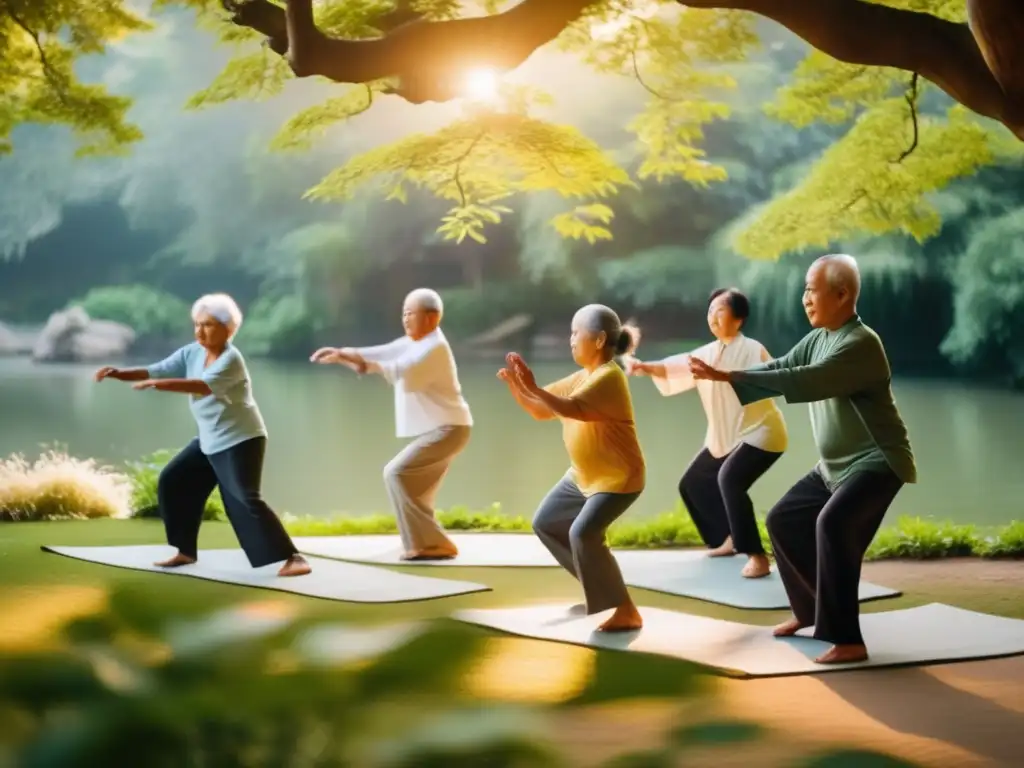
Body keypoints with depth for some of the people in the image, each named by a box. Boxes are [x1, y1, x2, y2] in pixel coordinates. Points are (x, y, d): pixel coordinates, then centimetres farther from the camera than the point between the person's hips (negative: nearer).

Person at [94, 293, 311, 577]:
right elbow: (157, 370, -4)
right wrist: (120, 373, -20)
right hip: (209, 441, 9)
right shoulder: (192, 353, 2)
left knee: (245, 500, -20)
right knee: (173, 482, 10)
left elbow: (205, 386, -39)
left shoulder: (231, 359, -22)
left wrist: (159, 385, -47)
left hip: (240, 440, -9)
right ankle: (186, 552, 21)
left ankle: (292, 558, -18)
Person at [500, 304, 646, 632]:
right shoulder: (580, 378, 6)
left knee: (582, 533, -27)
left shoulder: (609, 377, -23)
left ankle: (627, 612, -18)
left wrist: (532, 387, -39)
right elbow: (540, 411, 8)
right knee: (545, 522, 17)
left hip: (618, 478, -10)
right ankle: (597, 583, 29)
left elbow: (571, 409, -38)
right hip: (583, 476, 10)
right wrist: (515, 386, -7)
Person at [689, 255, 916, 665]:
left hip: (877, 460, -10)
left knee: (832, 524, -30)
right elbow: (779, 368, 1)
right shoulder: (817, 339, 6)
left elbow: (805, 382, -33)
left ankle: (847, 640, -26)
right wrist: (725, 378, -17)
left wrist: (729, 377, -35)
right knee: (784, 520, 14)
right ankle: (812, 608, 31)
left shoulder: (861, 344, -24)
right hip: (835, 465, 10)